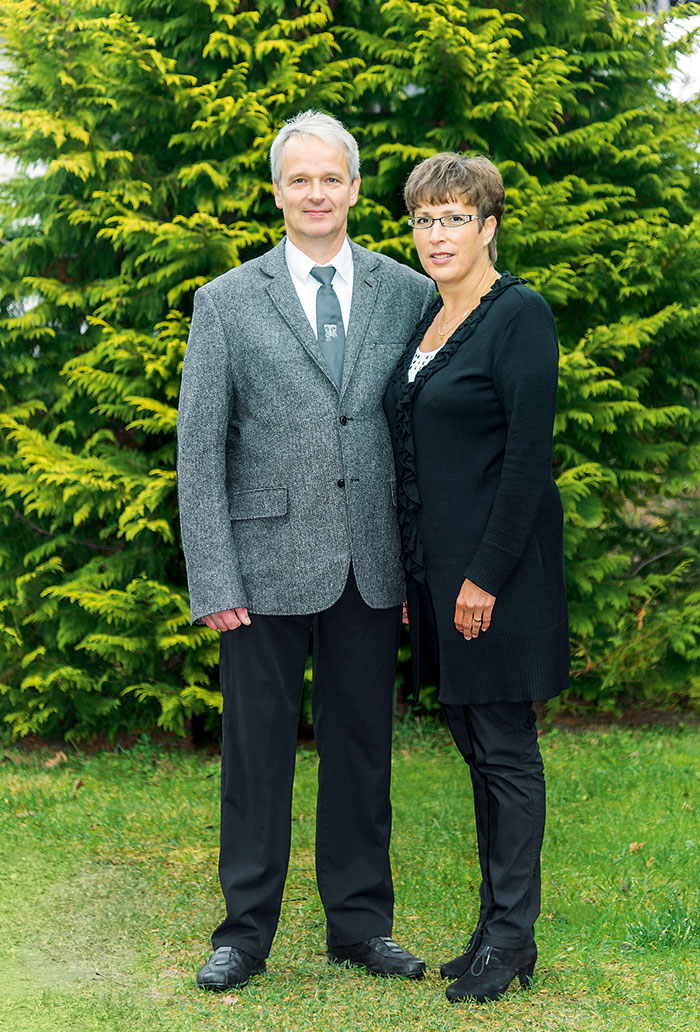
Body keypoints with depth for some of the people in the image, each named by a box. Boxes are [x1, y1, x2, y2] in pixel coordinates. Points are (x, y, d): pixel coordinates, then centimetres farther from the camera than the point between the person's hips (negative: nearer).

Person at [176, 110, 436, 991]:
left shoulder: (408, 294, 7)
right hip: (268, 561, -2)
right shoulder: (227, 301, 2)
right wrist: (213, 580, -7)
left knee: (362, 745, 10)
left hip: (372, 568, 2)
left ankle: (359, 924, 24)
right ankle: (246, 930, 19)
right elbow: (198, 448, 0)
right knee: (257, 749, 5)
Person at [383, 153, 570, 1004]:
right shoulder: (426, 318, 14)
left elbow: (528, 456, -17)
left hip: (496, 562, -8)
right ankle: (496, 922, 22)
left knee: (504, 743, -1)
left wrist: (486, 576, -19)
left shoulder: (520, 314, -11)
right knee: (473, 741, 12)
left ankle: (513, 934, 9)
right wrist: (413, 571, 14)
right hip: (437, 563, 8)